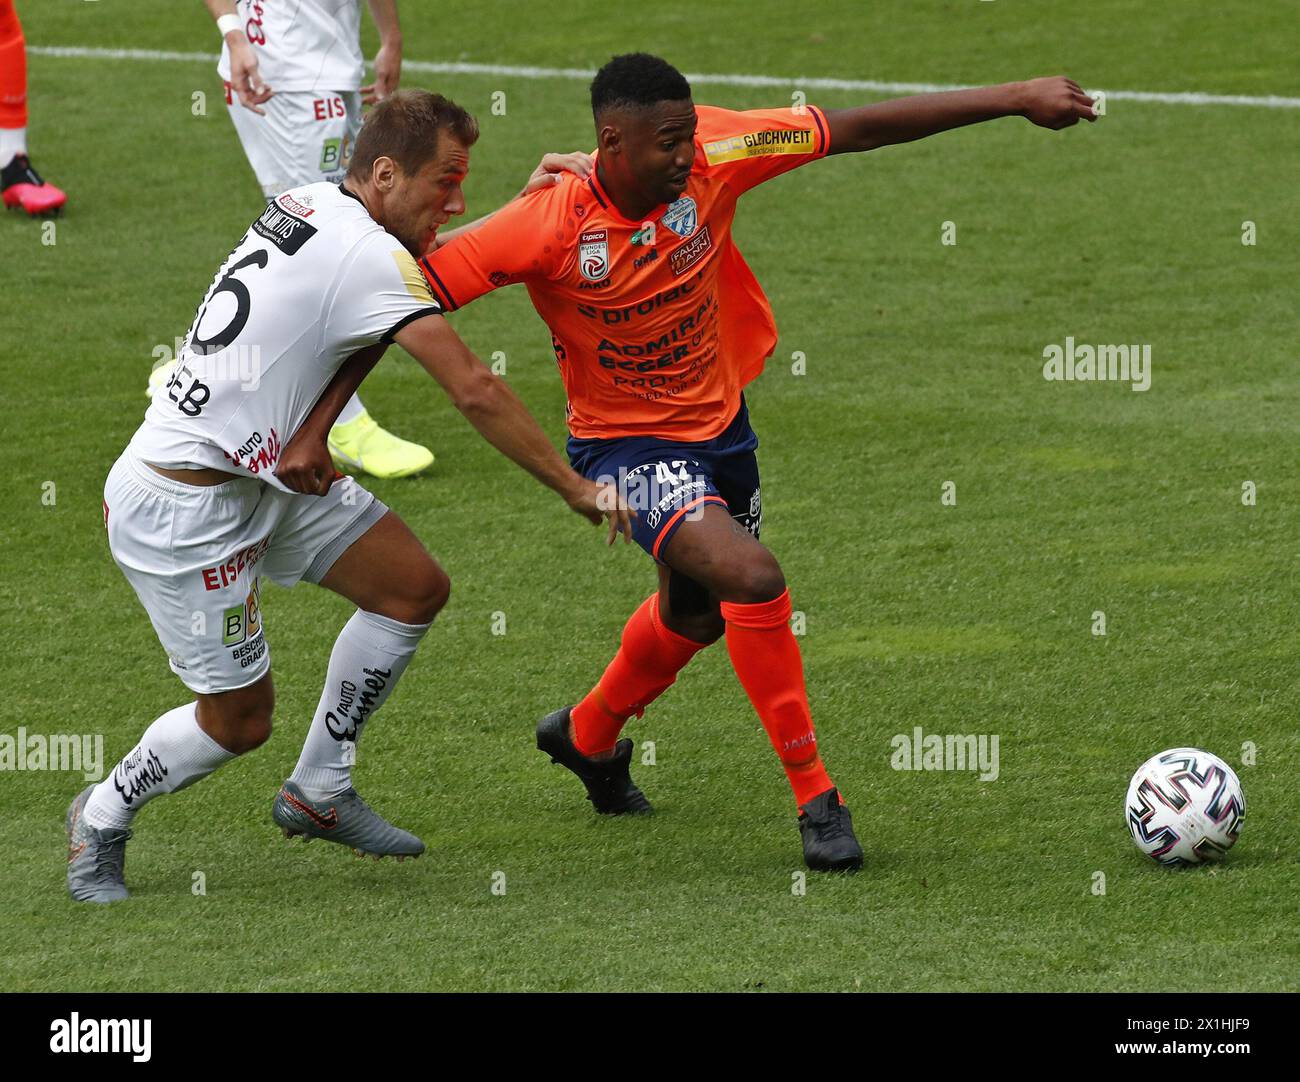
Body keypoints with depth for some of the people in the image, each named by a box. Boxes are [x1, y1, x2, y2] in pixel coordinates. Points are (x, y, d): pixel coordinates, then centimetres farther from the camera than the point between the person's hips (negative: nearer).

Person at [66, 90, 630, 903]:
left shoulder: (307, 206, 3)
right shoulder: (369, 255, -23)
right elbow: (474, 390, -25)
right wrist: (578, 489, -17)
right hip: (180, 507, -10)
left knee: (415, 587, 6)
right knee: (238, 722, -1)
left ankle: (319, 791, 19)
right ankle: (102, 820, 25)